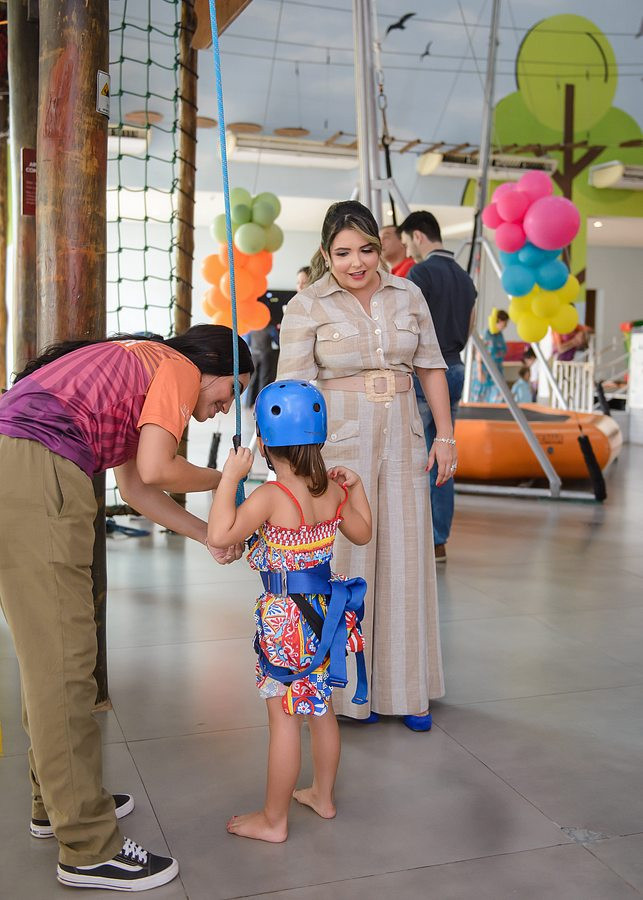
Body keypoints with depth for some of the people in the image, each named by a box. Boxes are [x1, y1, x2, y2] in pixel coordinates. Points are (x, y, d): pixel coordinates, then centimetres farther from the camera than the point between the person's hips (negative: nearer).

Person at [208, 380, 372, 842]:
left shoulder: (270, 496, -21)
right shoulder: (333, 490, -1)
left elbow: (220, 534, -30)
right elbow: (362, 533, 14)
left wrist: (230, 477, -23)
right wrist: (356, 485, 19)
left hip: (285, 619, -7)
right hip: (325, 610, 7)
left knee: (284, 719, 3)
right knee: (321, 708, 21)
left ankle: (274, 820, 16)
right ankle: (323, 795, 37)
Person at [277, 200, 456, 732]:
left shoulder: (407, 294, 7)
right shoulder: (307, 306, -4)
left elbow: (431, 367, 11)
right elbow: (292, 388, -8)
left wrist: (445, 436, 6)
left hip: (402, 443, 4)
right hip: (338, 444, -3)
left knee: (404, 561, 7)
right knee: (344, 561, 2)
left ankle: (405, 688, 20)